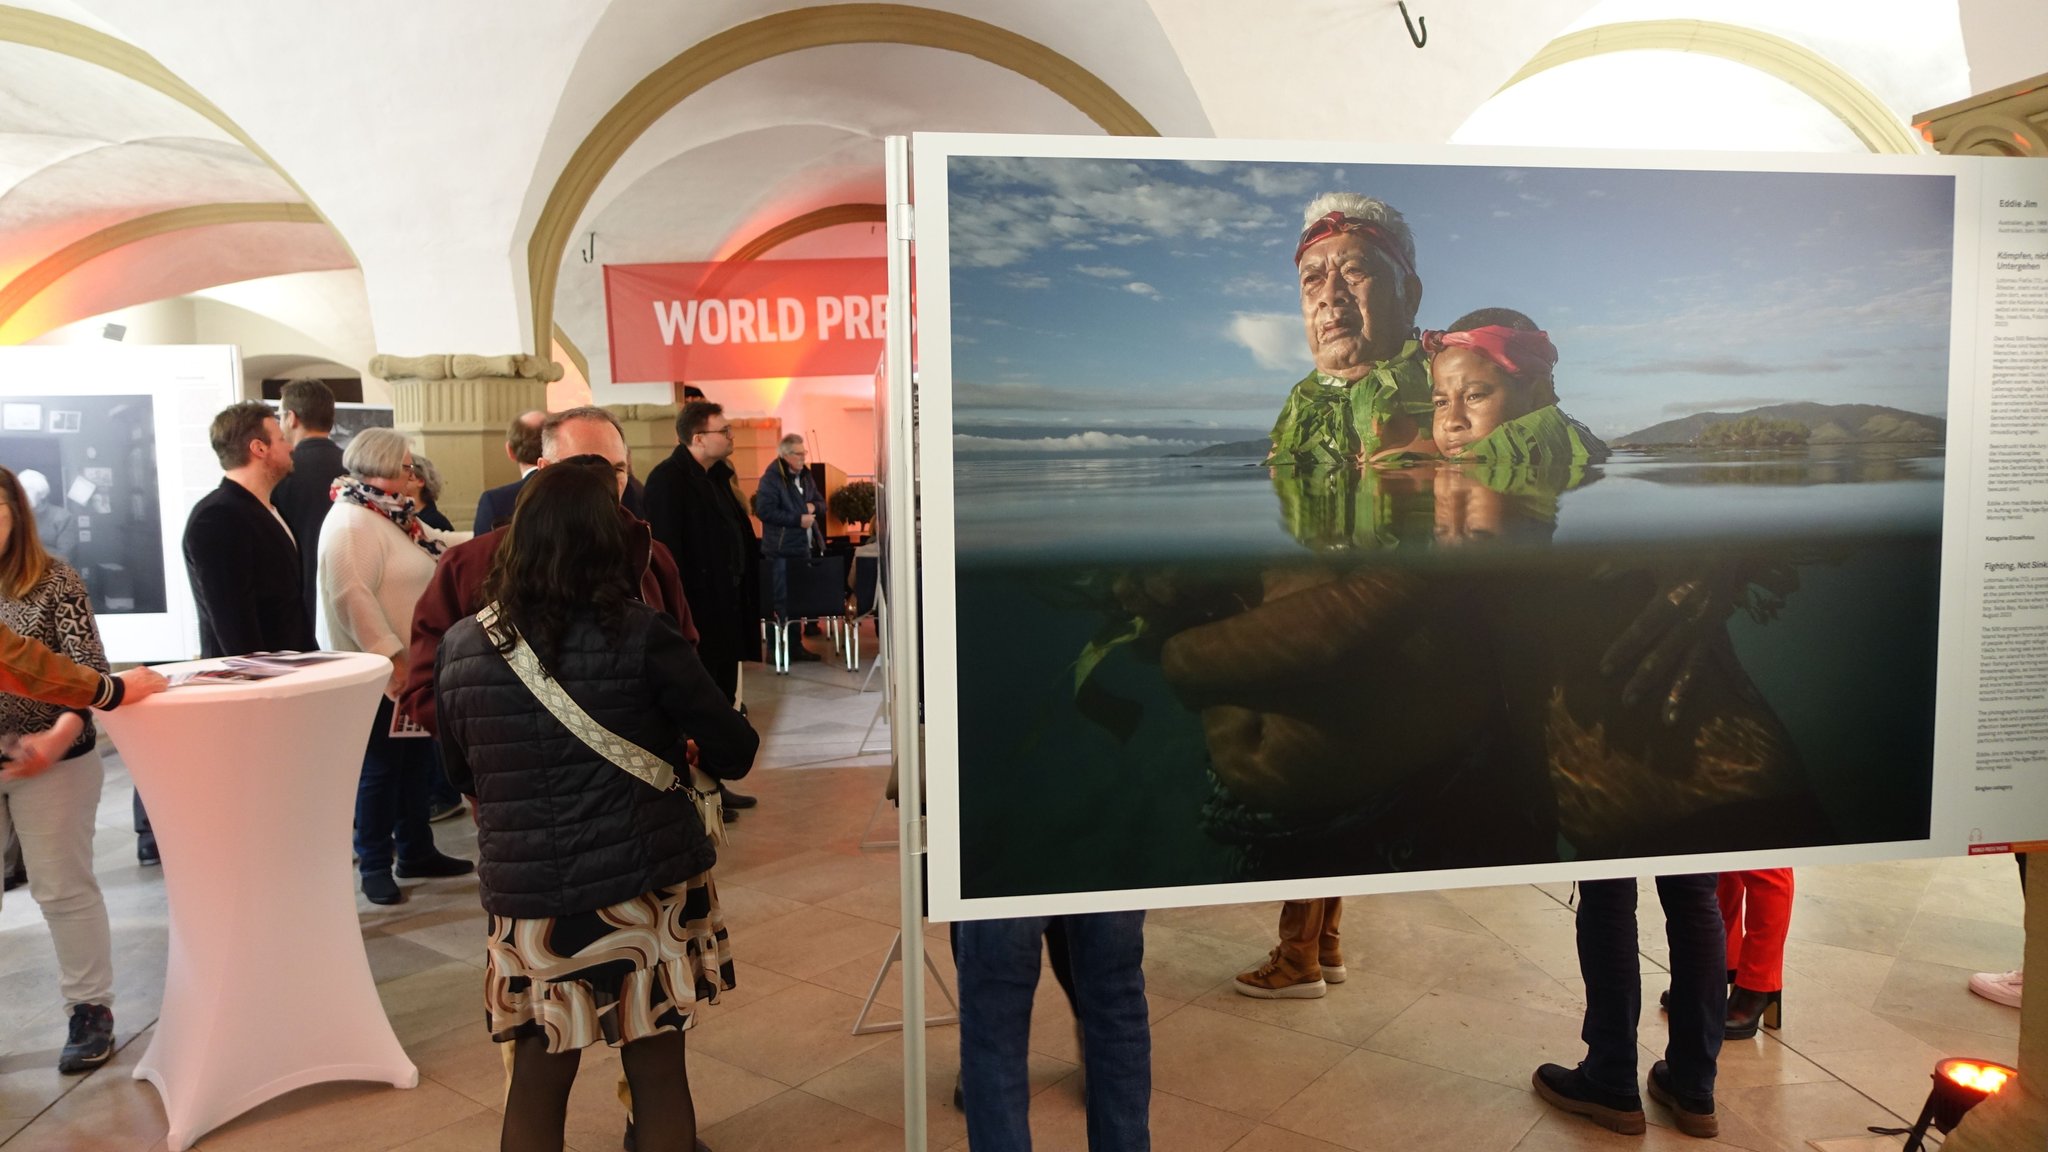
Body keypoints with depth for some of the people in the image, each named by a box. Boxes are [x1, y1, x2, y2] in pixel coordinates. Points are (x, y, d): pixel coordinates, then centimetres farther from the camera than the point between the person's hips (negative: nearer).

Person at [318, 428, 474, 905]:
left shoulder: (394, 515, 11)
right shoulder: (351, 522, -18)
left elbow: (435, 545, 22)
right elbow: (353, 597, -26)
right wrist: (392, 657, -27)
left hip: (414, 665, 10)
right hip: (381, 671, -10)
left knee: (416, 761, 16)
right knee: (381, 768, 1)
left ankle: (416, 851, 28)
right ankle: (374, 866, 14)